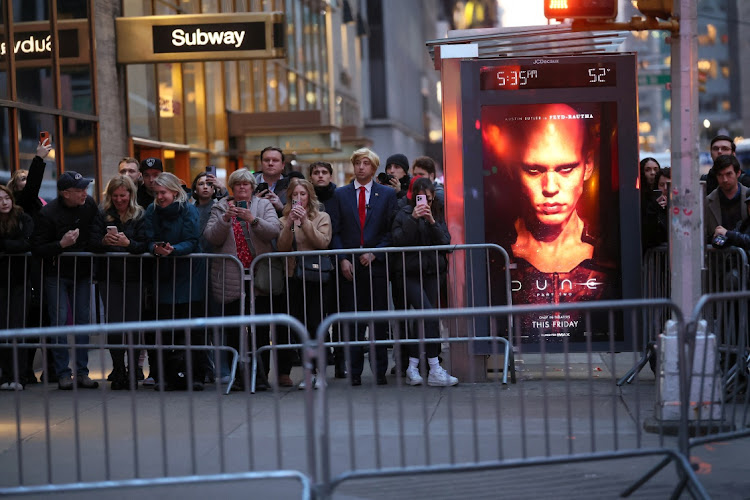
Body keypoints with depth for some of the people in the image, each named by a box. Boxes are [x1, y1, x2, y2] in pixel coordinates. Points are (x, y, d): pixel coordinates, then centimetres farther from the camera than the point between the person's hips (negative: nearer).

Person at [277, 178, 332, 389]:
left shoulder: (322, 217, 6)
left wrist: (304, 221, -14)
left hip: (316, 276, -2)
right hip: (293, 277, 2)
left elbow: (323, 242, -10)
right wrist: (290, 224, -12)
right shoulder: (284, 220, 12)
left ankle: (320, 372, 0)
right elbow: (282, 248, -2)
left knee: (315, 322, -6)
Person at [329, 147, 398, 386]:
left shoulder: (387, 194, 8)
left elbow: (391, 230, 4)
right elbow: (335, 231, 7)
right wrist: (343, 259, -5)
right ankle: (354, 372, 3)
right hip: (349, 265, 1)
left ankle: (380, 371, 7)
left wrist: (375, 253, -9)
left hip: (377, 263, 0)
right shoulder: (340, 194, 11)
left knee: (380, 320, 1)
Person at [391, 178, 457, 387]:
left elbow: (446, 242, 1)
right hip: (409, 273, -4)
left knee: (423, 319, 3)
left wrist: (432, 222, -12)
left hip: (432, 271, 4)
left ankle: (413, 367, 13)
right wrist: (413, 219, -19)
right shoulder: (404, 214, 2)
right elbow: (399, 240, -11)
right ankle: (435, 370, -19)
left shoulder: (437, 215, 13)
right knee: (429, 314, -18)